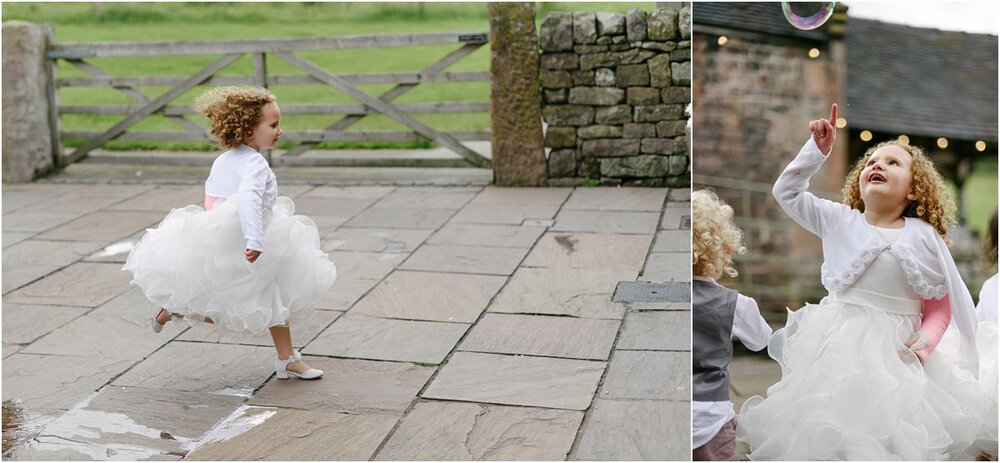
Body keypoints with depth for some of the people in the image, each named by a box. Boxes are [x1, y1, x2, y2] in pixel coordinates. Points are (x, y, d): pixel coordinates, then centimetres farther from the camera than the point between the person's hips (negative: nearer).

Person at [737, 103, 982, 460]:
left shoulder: (924, 237, 2)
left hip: (893, 350, -1)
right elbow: (786, 192, 7)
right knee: (819, 429, -1)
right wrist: (817, 149, 1)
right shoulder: (839, 220, 6)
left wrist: (926, 340, -11)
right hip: (835, 342, 1)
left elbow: (943, 305, 6)